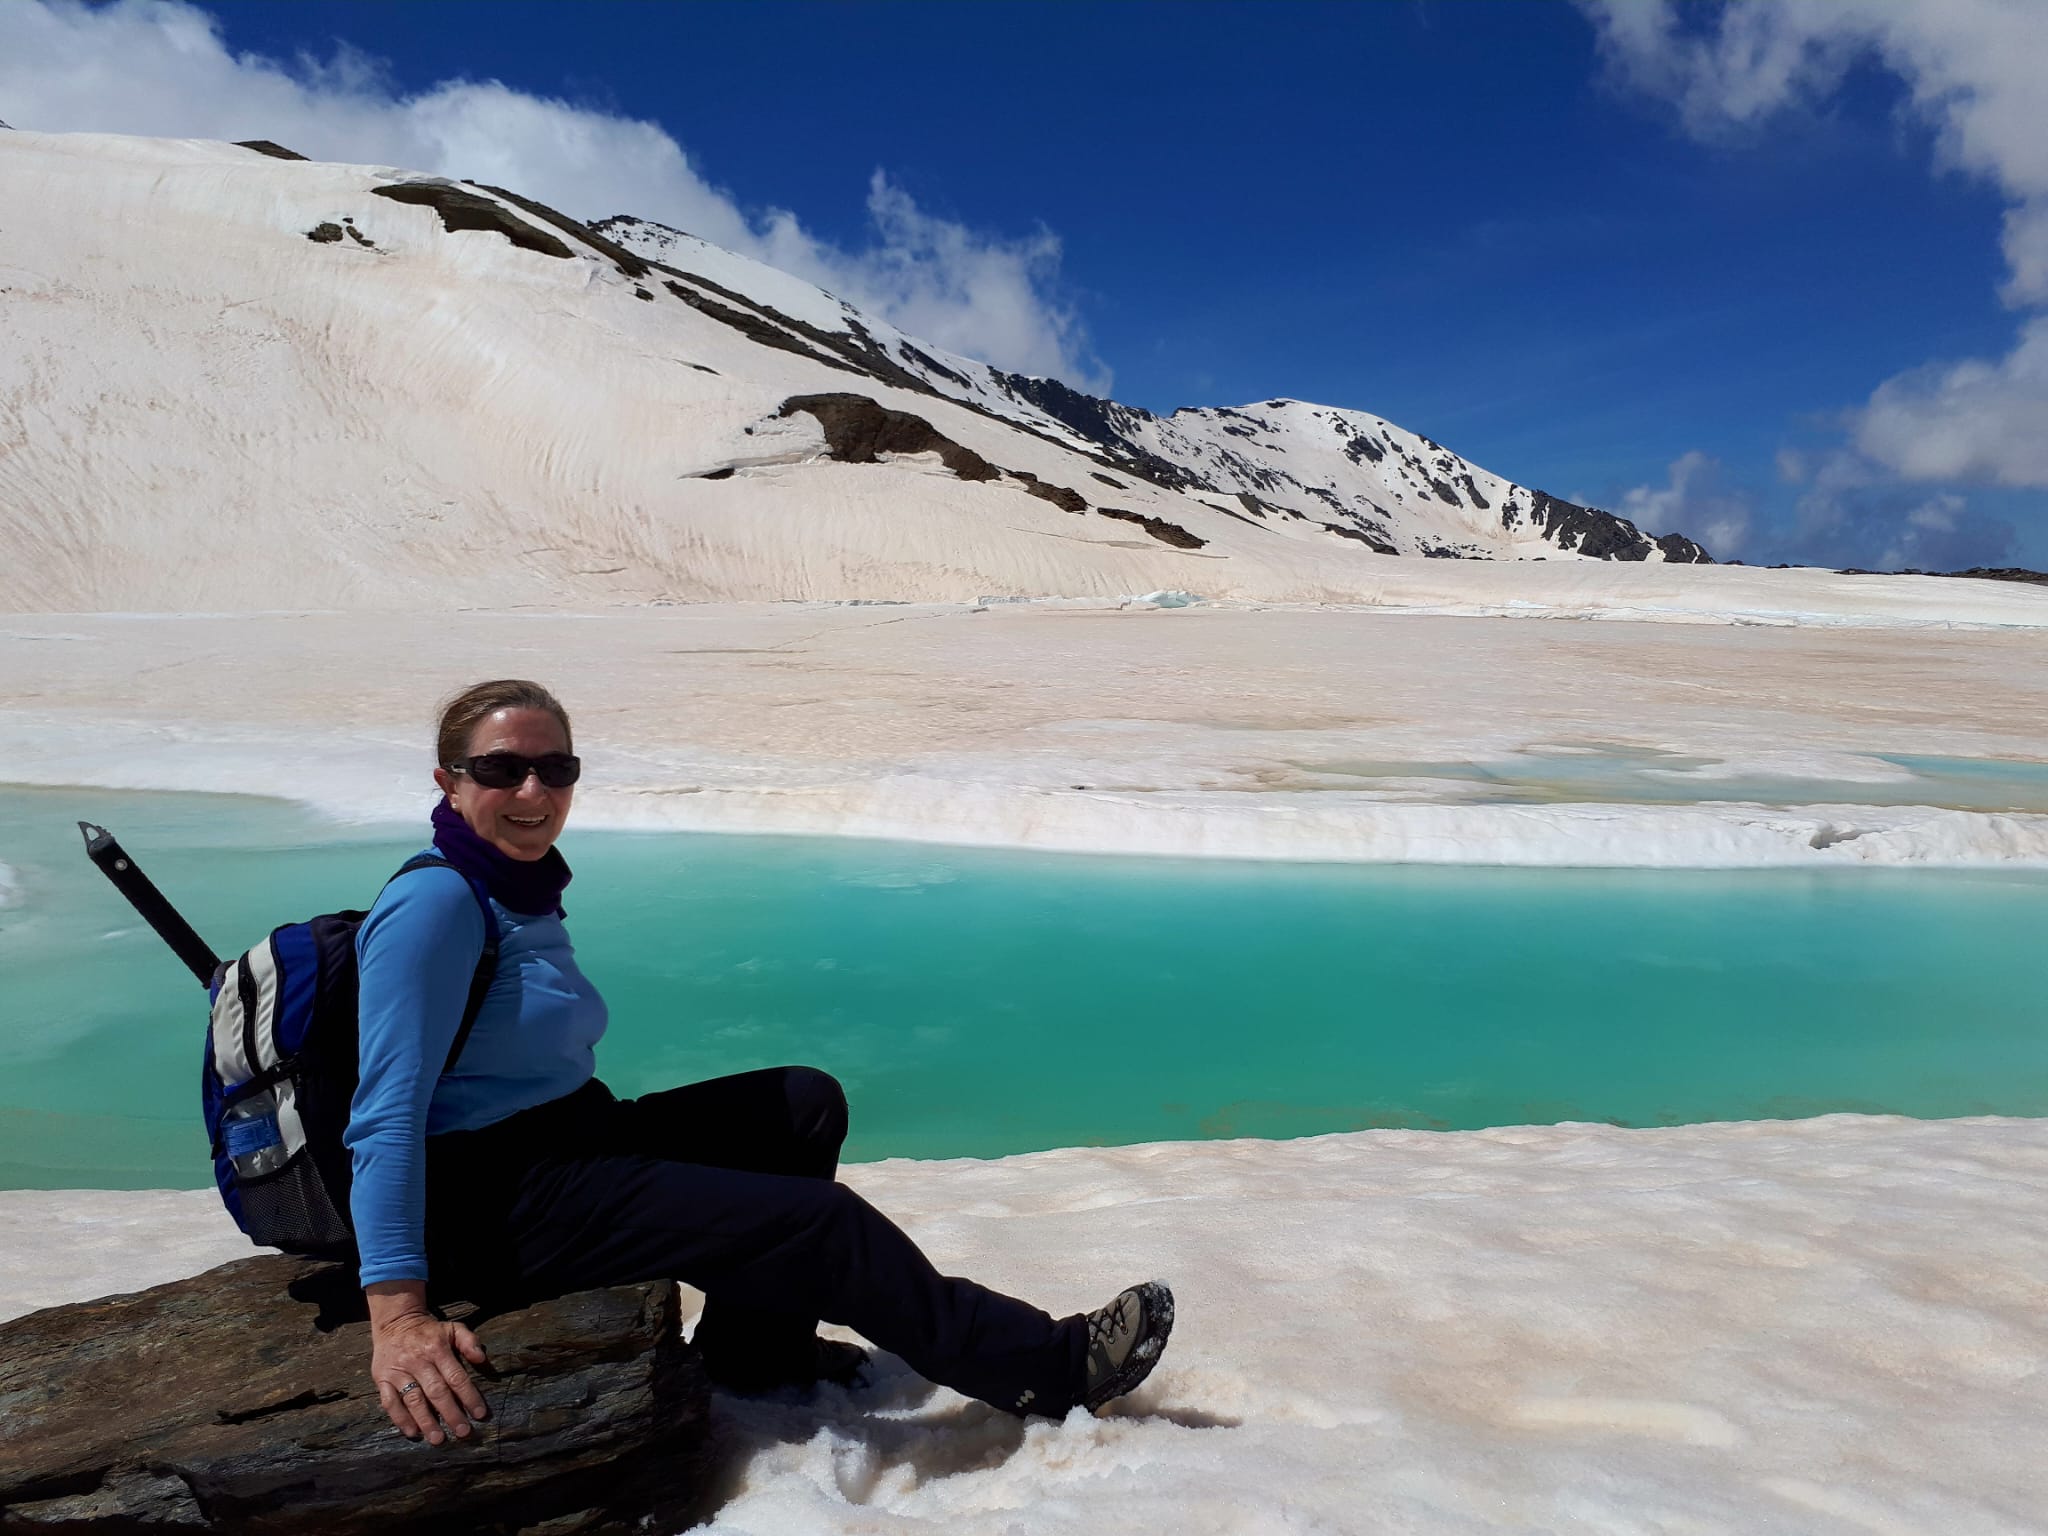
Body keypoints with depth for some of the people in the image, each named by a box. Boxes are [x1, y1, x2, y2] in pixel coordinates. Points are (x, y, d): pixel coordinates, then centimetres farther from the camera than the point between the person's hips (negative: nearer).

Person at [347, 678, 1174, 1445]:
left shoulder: (522, 892, 9)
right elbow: (387, 1116, -25)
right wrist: (396, 1316, -30)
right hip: (495, 1200, -10)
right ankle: (1051, 1365, 2)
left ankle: (758, 1347, 14)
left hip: (568, 1142, 10)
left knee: (806, 1105, 10)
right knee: (818, 1220, -12)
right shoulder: (432, 904, -19)